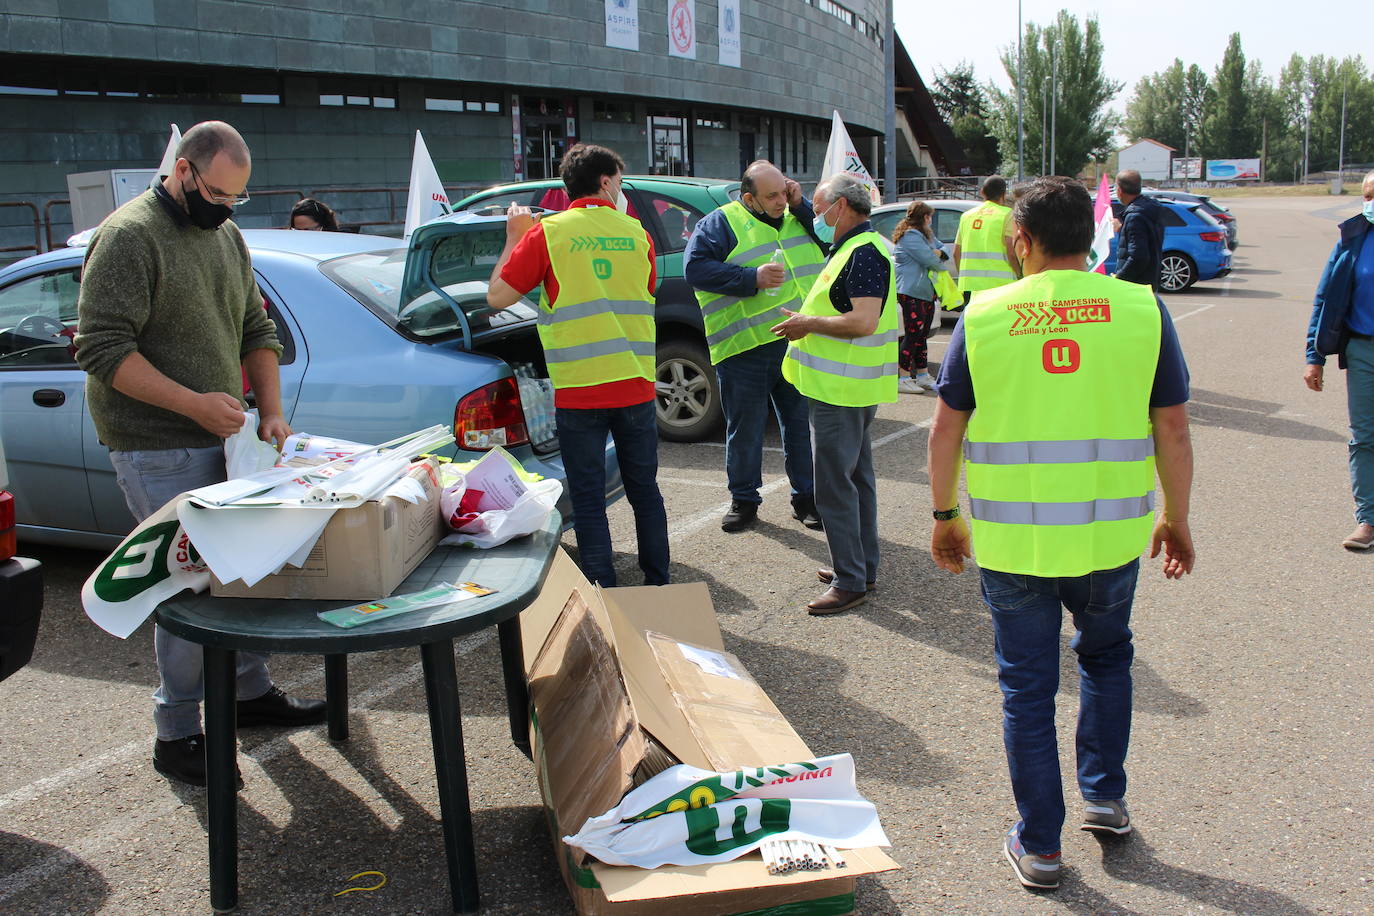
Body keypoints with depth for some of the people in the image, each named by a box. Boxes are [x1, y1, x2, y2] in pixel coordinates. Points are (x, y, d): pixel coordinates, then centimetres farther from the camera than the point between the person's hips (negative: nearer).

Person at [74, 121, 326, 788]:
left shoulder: (225, 234, 13)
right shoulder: (130, 236, -13)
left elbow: (256, 330, 18)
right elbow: (101, 347, -19)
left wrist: (271, 411, 5)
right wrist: (194, 403, -23)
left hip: (222, 440, 8)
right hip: (158, 451, -8)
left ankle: (251, 692, 32)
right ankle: (176, 737, 9)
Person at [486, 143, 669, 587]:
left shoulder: (548, 233, -4)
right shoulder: (636, 233, 6)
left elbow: (498, 297, -2)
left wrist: (514, 238, 10)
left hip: (578, 391, -3)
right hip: (635, 385, 3)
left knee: (589, 500, 4)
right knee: (645, 490, 15)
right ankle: (658, 586, 23)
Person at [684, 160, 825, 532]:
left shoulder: (796, 218, 15)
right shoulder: (721, 223, -2)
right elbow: (695, 268, -11)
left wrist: (801, 205, -1)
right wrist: (752, 278, -18)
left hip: (799, 344, 4)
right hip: (746, 348, -4)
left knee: (802, 423, 10)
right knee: (745, 427, 5)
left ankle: (806, 497, 23)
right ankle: (744, 499, 21)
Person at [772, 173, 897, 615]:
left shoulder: (864, 254, -18)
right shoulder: (861, 247, 15)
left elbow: (864, 321, -28)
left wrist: (810, 323, -17)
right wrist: (809, 320, 13)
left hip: (841, 390, -11)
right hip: (852, 387, 11)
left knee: (834, 483, -6)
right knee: (857, 476, 17)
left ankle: (850, 581, 0)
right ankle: (864, 567, 28)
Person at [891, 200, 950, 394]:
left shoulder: (926, 235, 21)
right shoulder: (910, 235, -12)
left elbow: (943, 253, 18)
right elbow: (928, 260, -18)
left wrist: (937, 253, -5)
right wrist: (941, 264, 3)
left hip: (927, 292, 10)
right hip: (912, 292, -10)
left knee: (921, 335, 13)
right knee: (913, 334, -11)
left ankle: (923, 376, 20)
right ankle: (903, 379, -8)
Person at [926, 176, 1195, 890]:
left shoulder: (984, 316, -5)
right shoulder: (1141, 309, -4)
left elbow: (945, 430, -2)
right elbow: (1173, 432, -1)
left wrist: (944, 516, 11)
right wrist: (1177, 520, 12)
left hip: (1010, 540, -1)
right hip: (1111, 535, 1)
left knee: (1027, 687, 12)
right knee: (1105, 657, 28)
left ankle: (1039, 846, 22)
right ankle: (1105, 796, 34)